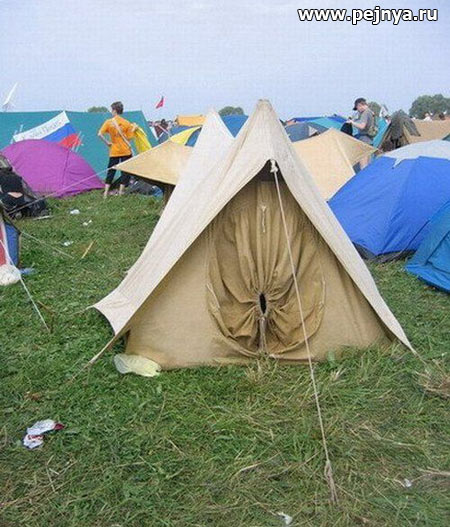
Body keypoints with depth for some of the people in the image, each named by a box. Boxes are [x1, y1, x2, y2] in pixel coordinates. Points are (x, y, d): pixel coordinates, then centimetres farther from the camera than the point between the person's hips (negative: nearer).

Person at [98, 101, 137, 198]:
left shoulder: (108, 122, -4)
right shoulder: (126, 123, -4)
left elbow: (100, 134, -11)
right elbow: (129, 136, -5)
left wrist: (107, 142, 0)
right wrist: (134, 128, 6)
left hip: (114, 151, 1)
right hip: (126, 151, -1)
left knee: (111, 171, 10)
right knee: (125, 171, 7)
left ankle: (106, 192, 6)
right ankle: (121, 192, 5)